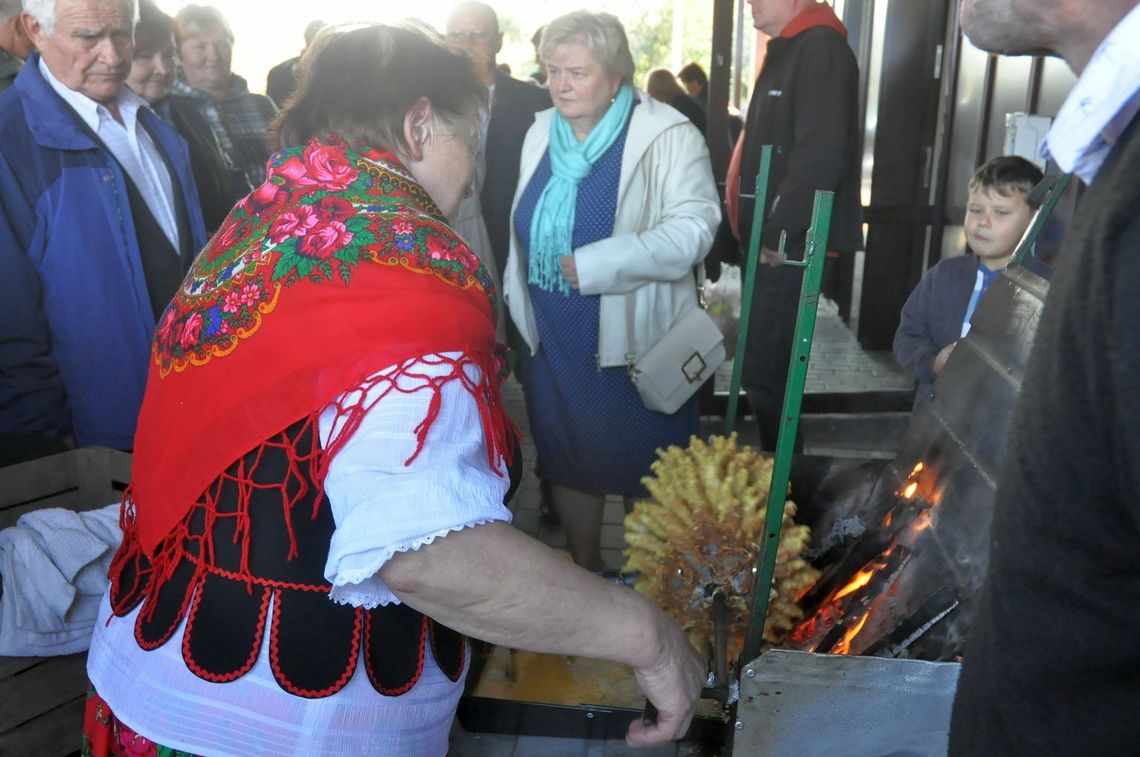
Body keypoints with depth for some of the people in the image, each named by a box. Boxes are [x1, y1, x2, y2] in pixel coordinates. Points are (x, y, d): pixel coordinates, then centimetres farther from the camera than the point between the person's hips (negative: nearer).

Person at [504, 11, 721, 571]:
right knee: (565, 459, 16)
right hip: (552, 342, 6)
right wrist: (516, 305, 14)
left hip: (633, 341, -5)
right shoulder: (540, 132, 7)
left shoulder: (667, 137, -12)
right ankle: (584, 570, 37)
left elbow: (693, 227, -23)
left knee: (641, 468, 7)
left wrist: (592, 266, -27)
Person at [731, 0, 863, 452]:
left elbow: (819, 157, -23)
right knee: (766, 366, 15)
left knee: (765, 371, -7)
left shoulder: (821, 49, -13)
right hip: (772, 241, 10)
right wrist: (764, 232, 15)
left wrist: (777, 232, -19)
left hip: (790, 245, -10)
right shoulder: (788, 50, 19)